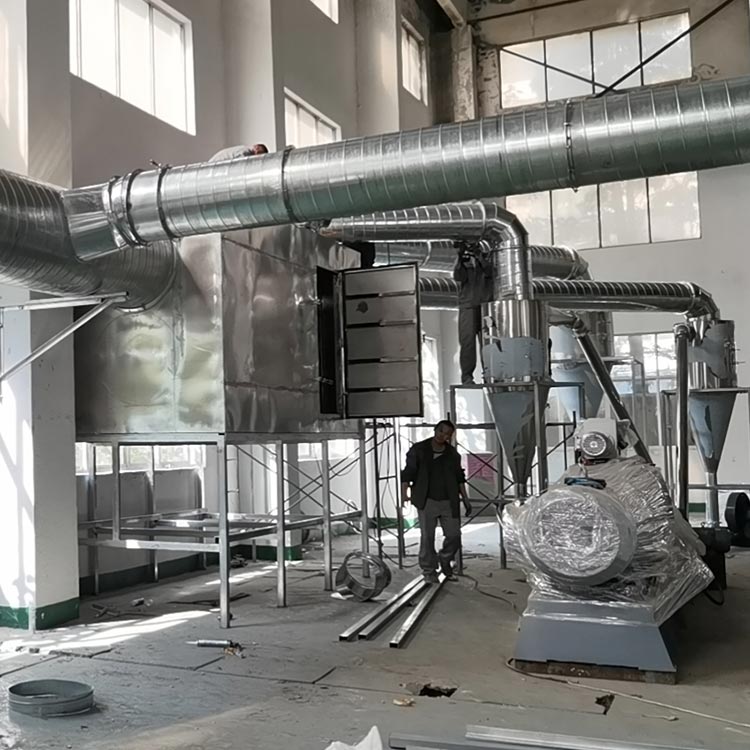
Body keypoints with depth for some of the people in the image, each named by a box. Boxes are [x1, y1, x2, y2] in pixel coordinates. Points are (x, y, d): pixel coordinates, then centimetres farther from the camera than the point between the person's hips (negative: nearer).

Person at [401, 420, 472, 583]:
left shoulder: (452, 454, 10)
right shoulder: (418, 450, 0)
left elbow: (459, 477, 18)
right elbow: (408, 473, -3)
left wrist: (465, 499, 14)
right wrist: (404, 494, -15)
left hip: (449, 502, 3)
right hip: (427, 501, -3)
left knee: (454, 535, 2)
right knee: (427, 537, 0)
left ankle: (445, 561, 28)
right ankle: (429, 571, 13)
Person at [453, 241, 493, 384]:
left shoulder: (485, 259, 14)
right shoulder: (463, 262, 13)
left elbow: (491, 272, -6)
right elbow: (458, 277, -6)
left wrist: (479, 257, -15)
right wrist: (459, 257, -13)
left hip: (485, 305, 1)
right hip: (467, 306, -1)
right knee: (467, 341, -7)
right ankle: (467, 376, -6)